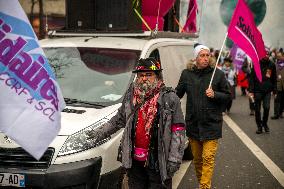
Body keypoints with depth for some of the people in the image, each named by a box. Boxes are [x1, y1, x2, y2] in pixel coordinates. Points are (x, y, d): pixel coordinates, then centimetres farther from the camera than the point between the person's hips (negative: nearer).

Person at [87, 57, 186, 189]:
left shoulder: (169, 98, -7)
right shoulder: (130, 96, 8)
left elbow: (178, 130, -10)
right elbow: (119, 119, 22)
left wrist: (174, 159, -15)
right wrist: (102, 132, 16)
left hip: (158, 161, -5)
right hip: (134, 160, 5)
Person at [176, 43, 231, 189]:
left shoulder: (218, 74, -3)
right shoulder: (186, 74, 3)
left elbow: (227, 95, 3)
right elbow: (178, 93, 11)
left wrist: (214, 95, -14)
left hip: (211, 124, -3)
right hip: (193, 123, 3)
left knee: (208, 158, -9)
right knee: (197, 158, 14)